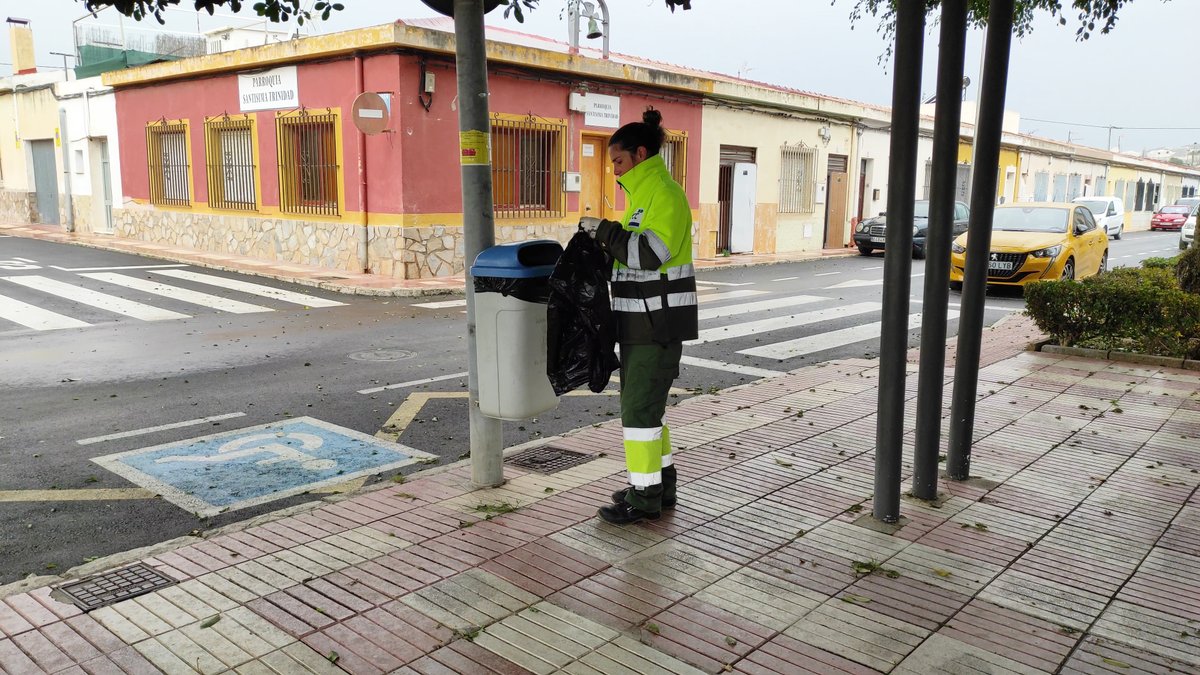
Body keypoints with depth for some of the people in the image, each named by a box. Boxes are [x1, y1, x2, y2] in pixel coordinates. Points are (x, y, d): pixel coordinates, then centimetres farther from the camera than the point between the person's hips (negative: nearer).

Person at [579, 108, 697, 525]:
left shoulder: (664, 194, -14)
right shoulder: (644, 194, 17)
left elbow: (651, 253, -26)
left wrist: (604, 230, -17)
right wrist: (605, 241, 7)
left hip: (659, 322, -10)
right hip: (643, 319, 10)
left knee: (639, 406, -6)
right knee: (641, 402, 15)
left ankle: (645, 497, 4)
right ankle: (660, 484, 26)